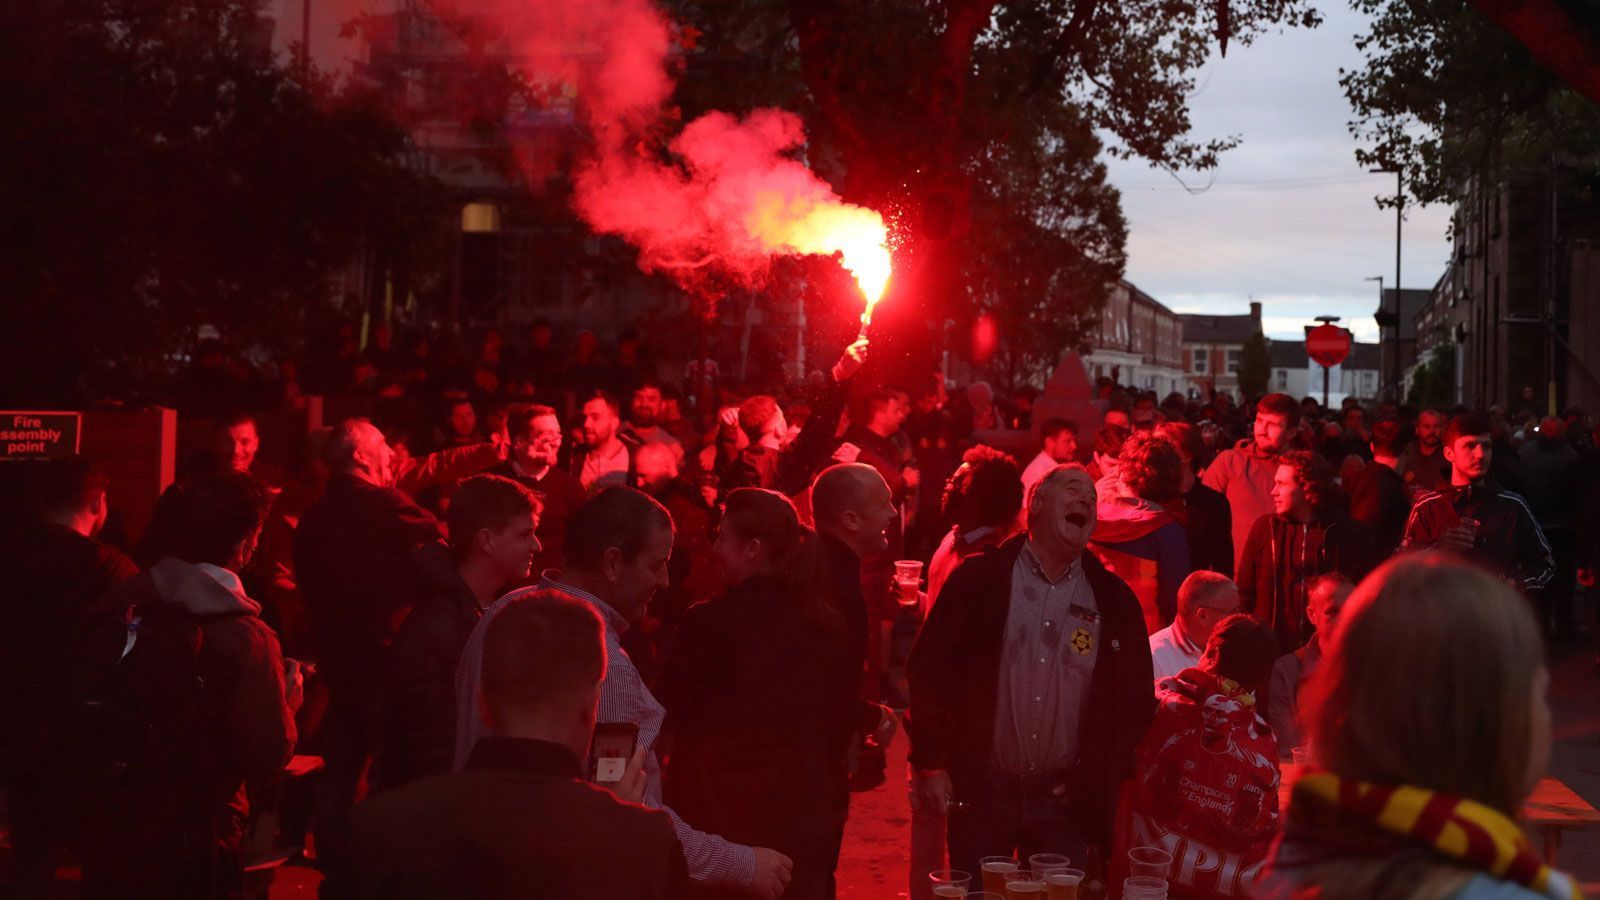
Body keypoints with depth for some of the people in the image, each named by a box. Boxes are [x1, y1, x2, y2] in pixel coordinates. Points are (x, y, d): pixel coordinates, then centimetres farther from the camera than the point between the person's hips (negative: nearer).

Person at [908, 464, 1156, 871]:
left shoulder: (1114, 599, 5)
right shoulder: (980, 578, -2)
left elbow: (1137, 700, 10)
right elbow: (929, 669, -2)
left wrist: (1101, 777, 3)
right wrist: (930, 762, -6)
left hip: (1065, 801, 2)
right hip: (981, 792, -2)